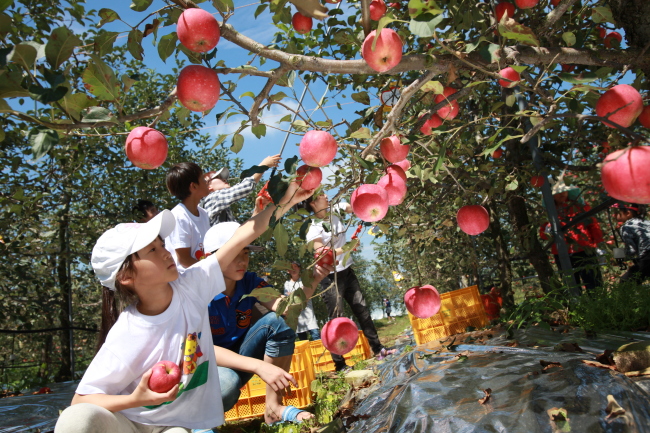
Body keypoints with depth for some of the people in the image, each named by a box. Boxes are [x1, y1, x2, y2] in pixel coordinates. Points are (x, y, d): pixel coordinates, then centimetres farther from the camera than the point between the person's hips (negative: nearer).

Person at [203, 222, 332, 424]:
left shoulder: (250, 282, -7)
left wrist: (314, 278, -40)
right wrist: (258, 365, -41)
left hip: (239, 363, 5)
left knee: (278, 321, -20)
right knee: (228, 384, -40)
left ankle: (274, 407, -11)